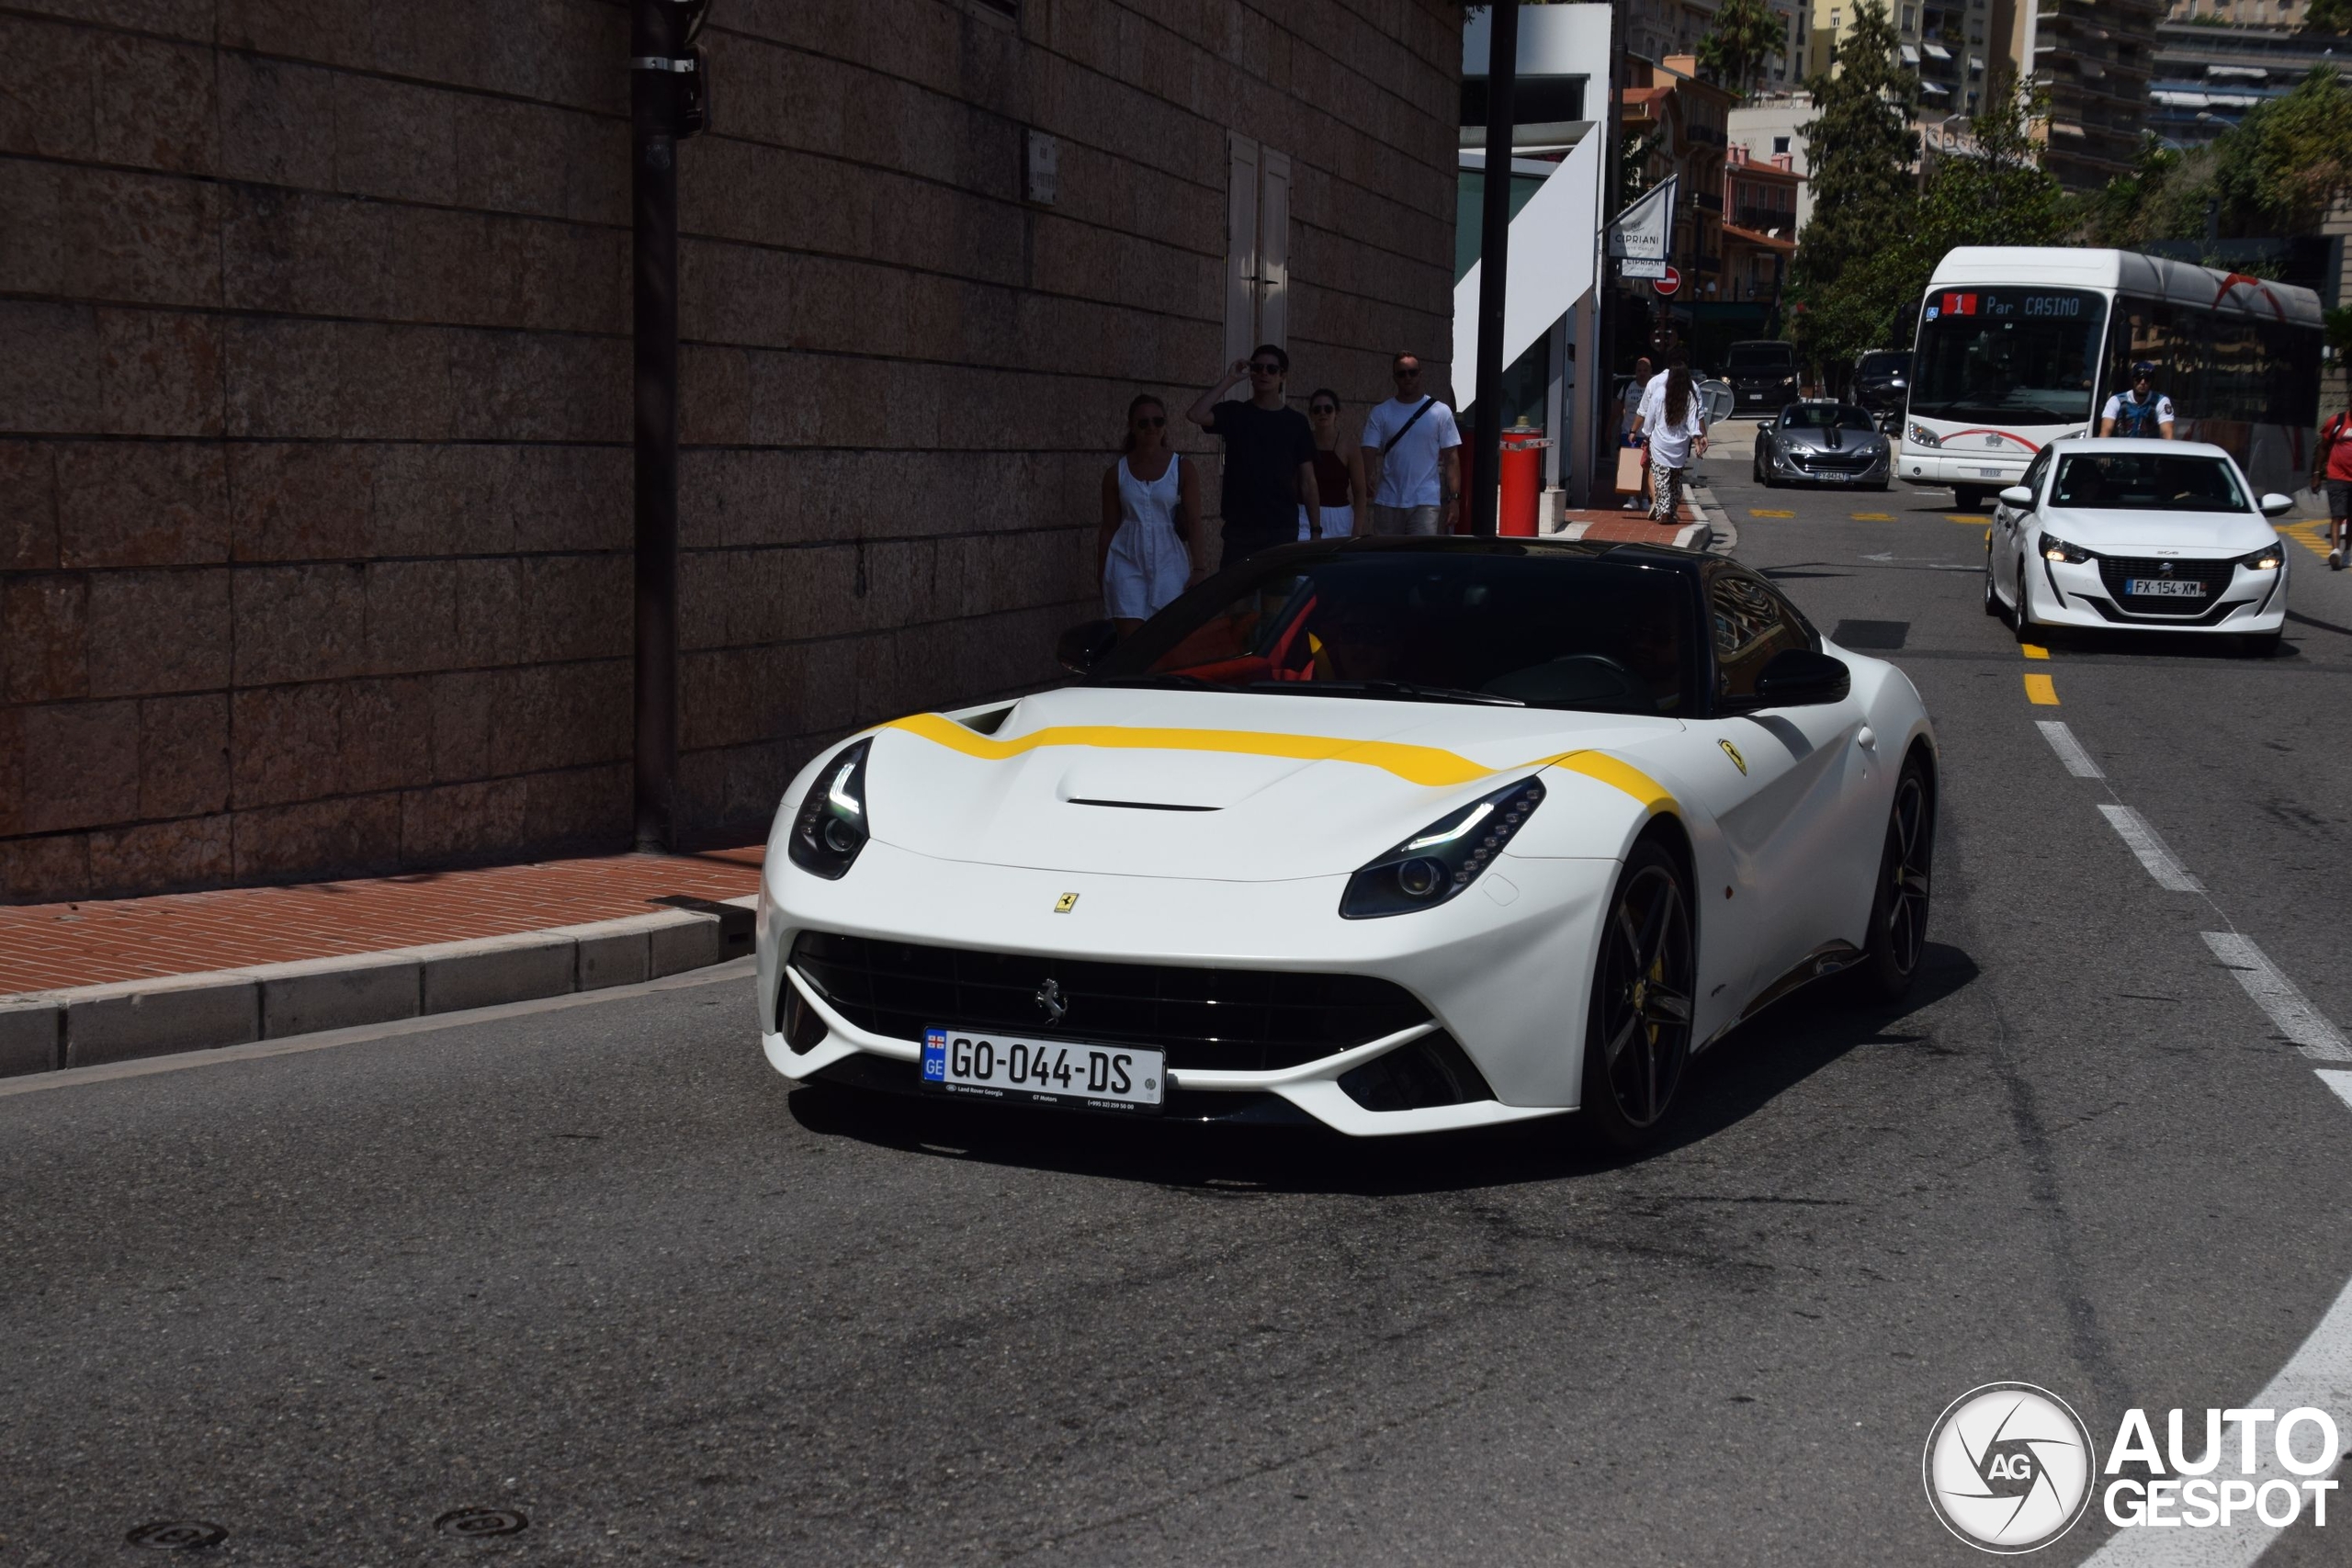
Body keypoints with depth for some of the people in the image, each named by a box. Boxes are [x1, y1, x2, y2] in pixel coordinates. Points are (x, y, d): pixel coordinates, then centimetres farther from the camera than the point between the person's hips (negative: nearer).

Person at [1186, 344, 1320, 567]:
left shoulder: (1295, 422, 7)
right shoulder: (1235, 414, 5)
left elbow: (1307, 481, 6)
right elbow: (1195, 414, -15)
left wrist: (1315, 530, 0)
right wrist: (1229, 380, -10)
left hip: (1283, 529, 1)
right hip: (1240, 528, -1)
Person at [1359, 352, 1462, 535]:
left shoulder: (1440, 412, 3)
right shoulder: (1380, 414, 6)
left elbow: (1451, 458, 2)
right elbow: (1369, 452, -2)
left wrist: (1454, 498, -6)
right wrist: (1368, 476, -24)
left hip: (1426, 502, -2)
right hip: (1388, 501, 2)